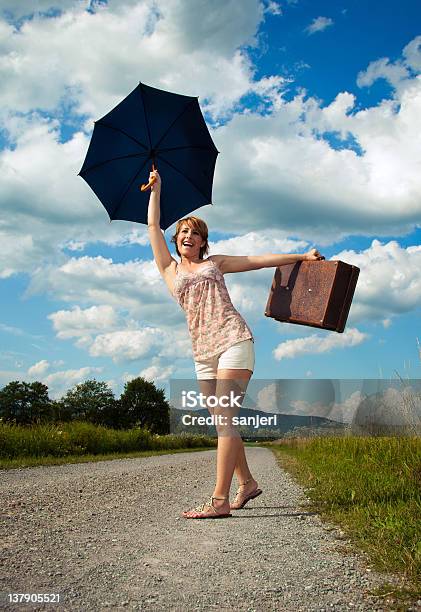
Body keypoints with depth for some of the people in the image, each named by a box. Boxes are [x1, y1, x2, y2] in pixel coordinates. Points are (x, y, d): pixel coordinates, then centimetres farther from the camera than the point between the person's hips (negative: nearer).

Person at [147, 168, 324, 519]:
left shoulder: (215, 263, 19)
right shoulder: (170, 270, 20)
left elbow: (260, 260, 19)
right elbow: (153, 226, 19)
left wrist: (302, 256, 17)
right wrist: (156, 189, 24)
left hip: (233, 340, -3)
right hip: (203, 352, 3)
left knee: (223, 418, -14)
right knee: (221, 420, 5)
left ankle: (220, 500, -18)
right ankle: (247, 483, 22)